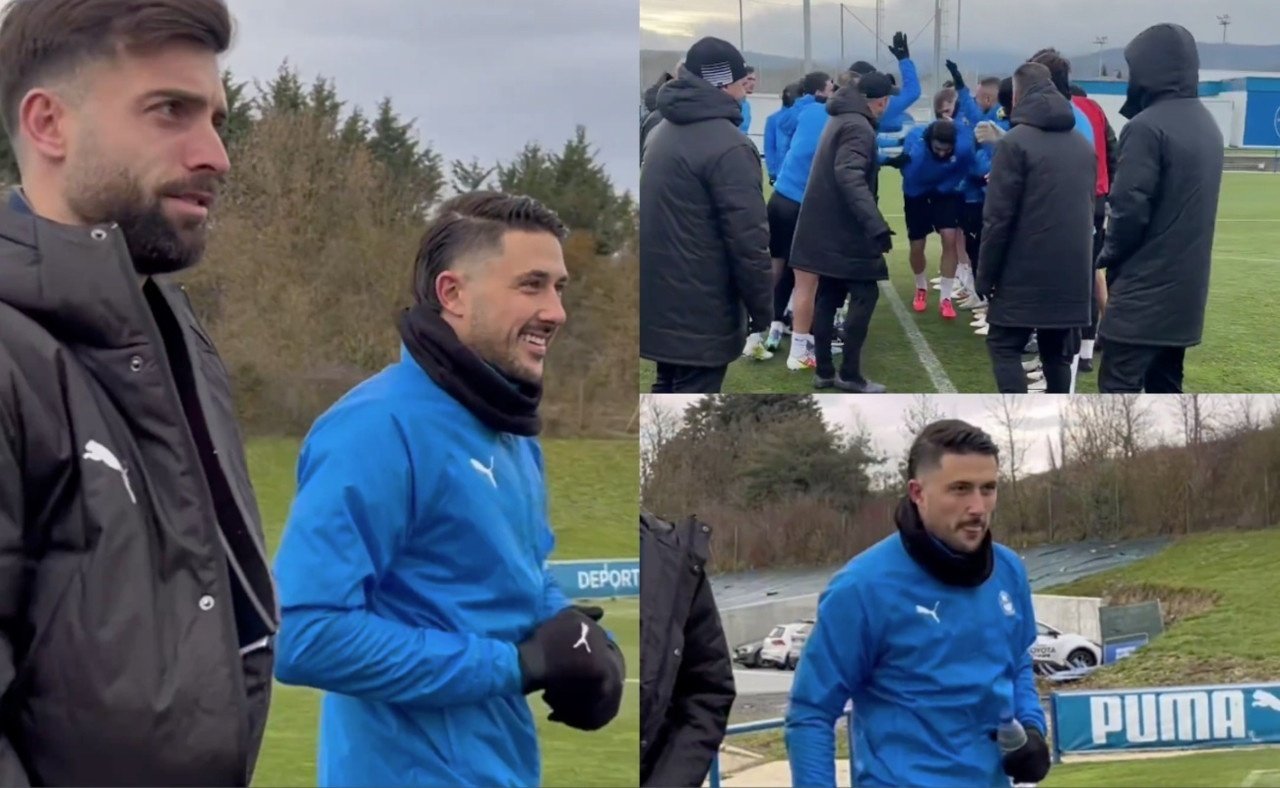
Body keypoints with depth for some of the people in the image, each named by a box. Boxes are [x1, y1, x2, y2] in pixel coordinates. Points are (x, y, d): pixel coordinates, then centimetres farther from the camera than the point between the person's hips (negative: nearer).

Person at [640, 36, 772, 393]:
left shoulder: (664, 132, 11)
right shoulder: (728, 146, -19)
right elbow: (748, 240, -21)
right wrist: (762, 308, -10)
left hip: (660, 296, 9)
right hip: (701, 308, -9)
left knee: (669, 389, 20)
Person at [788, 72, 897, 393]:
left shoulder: (842, 119, 13)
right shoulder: (858, 127, -18)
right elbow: (850, 177, -31)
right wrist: (876, 225, -38)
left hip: (826, 227, 10)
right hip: (844, 229, -10)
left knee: (828, 296, 13)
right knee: (864, 295, -3)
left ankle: (824, 370, 17)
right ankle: (849, 373, -3)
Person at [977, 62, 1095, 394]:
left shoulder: (1015, 142, -9)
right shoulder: (1082, 145, 13)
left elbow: (998, 217, -12)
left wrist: (985, 275, -5)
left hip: (1024, 272, -6)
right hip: (1071, 273, 6)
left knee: (1004, 346, 2)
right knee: (1056, 351, 13)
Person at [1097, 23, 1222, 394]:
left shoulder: (1147, 127, -17)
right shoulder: (1206, 125, 12)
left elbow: (1130, 207, -18)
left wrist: (1109, 255, 0)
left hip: (1145, 285, -9)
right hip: (1184, 282, 9)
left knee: (1119, 387, -8)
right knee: (1164, 384, 14)